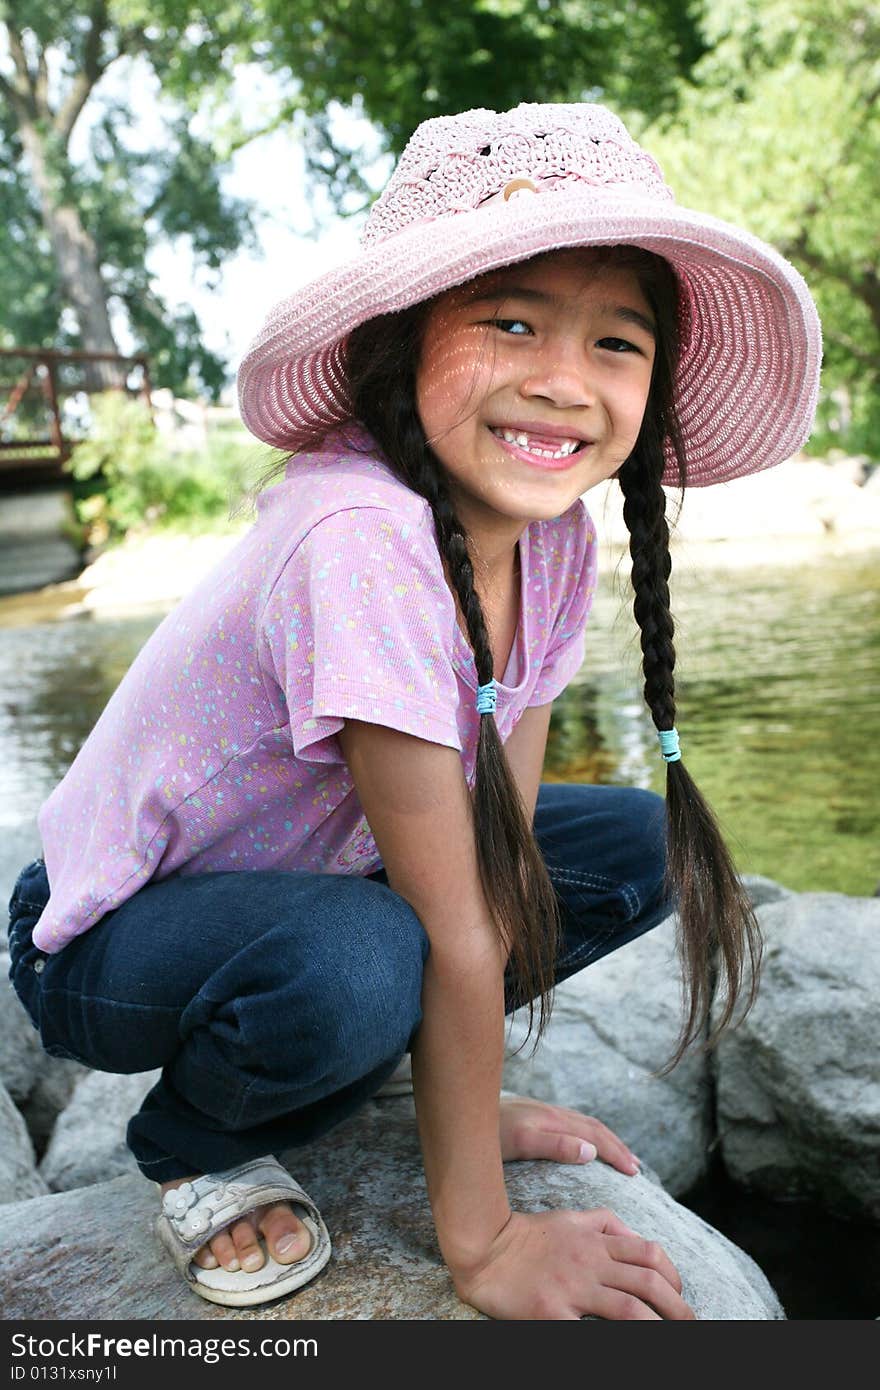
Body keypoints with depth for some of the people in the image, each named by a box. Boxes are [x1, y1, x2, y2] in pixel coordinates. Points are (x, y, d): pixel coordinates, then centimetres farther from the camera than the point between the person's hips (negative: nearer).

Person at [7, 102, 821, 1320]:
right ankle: (196, 1148, -2)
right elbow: (456, 929, -31)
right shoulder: (363, 537, -35)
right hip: (115, 937, -6)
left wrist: (473, 1090, -7)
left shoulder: (556, 536, -11)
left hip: (307, 870, 7)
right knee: (357, 962, -37)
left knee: (640, 845, -1)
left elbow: (502, 843, -7)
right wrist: (483, 1243, -20)